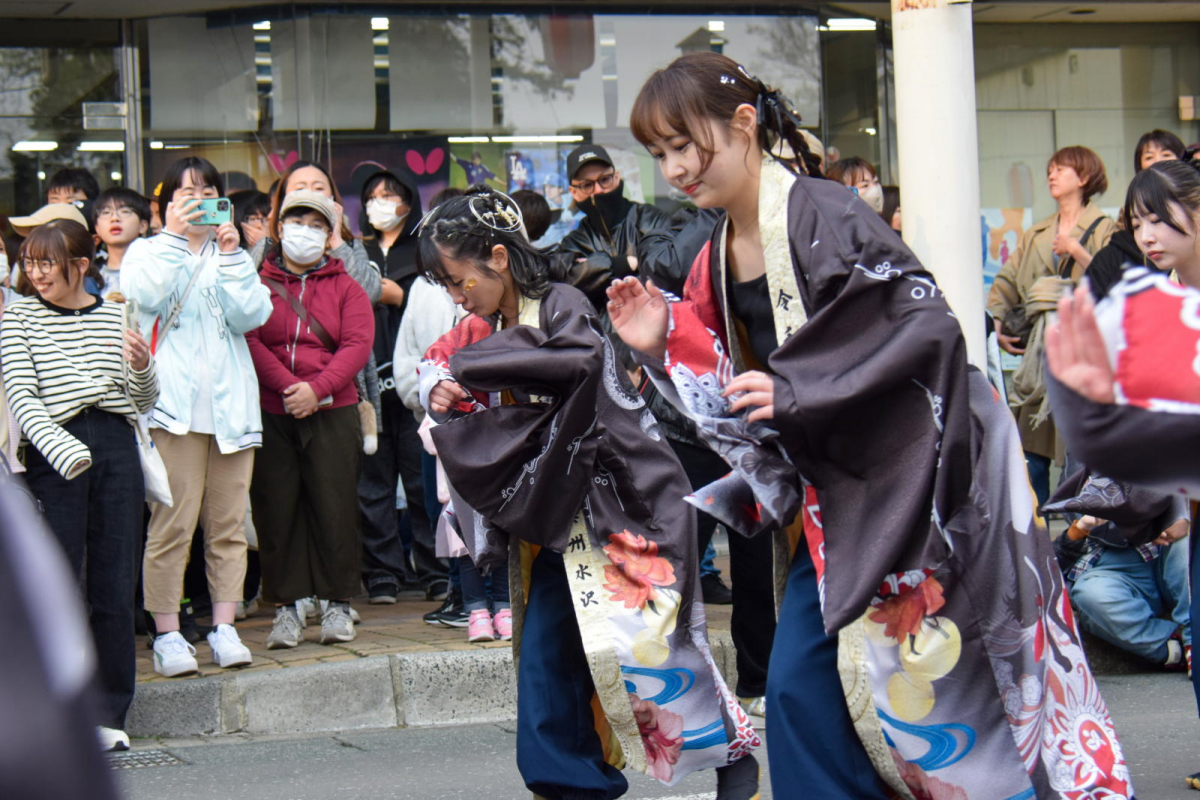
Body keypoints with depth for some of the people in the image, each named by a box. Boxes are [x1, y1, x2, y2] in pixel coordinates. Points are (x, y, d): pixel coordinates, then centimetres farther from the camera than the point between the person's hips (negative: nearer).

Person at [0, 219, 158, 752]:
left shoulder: (116, 318, 12)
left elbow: (143, 403, 15)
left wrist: (142, 367, -7)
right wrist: (65, 451, -22)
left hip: (116, 447, 3)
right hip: (53, 453, -2)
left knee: (116, 584, 3)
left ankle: (109, 714, 13)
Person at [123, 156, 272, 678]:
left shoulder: (230, 256, 19)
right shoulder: (147, 252, 12)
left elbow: (251, 315, 3)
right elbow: (147, 294, -11)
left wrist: (231, 255, -4)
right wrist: (174, 235, -10)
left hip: (230, 402, 3)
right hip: (173, 402, -3)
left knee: (228, 522, 2)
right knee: (172, 522, -9)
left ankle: (224, 628, 7)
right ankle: (167, 634, -5)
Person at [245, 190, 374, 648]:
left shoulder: (345, 288, 11)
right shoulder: (257, 284, 8)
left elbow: (357, 344, -1)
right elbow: (247, 340, -5)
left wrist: (317, 388, -15)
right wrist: (287, 387, -16)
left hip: (332, 412, 0)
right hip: (269, 413, 0)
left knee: (335, 506, -1)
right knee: (275, 510, 1)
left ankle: (338, 605, 9)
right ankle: (285, 609, 8)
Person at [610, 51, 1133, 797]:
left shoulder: (823, 216, -16)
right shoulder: (716, 264, 8)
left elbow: (929, 327, -22)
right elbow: (732, 396, 12)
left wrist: (796, 390, -26)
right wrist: (664, 347, -4)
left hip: (910, 479, -7)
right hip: (836, 496, 7)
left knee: (936, 686, -5)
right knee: (799, 687, 2)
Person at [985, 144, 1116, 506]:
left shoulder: (1104, 230, 4)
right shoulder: (1035, 236, 21)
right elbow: (1005, 283, 22)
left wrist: (1077, 251, -16)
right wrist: (997, 325, 7)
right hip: (1039, 351, 5)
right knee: (1031, 456, 3)